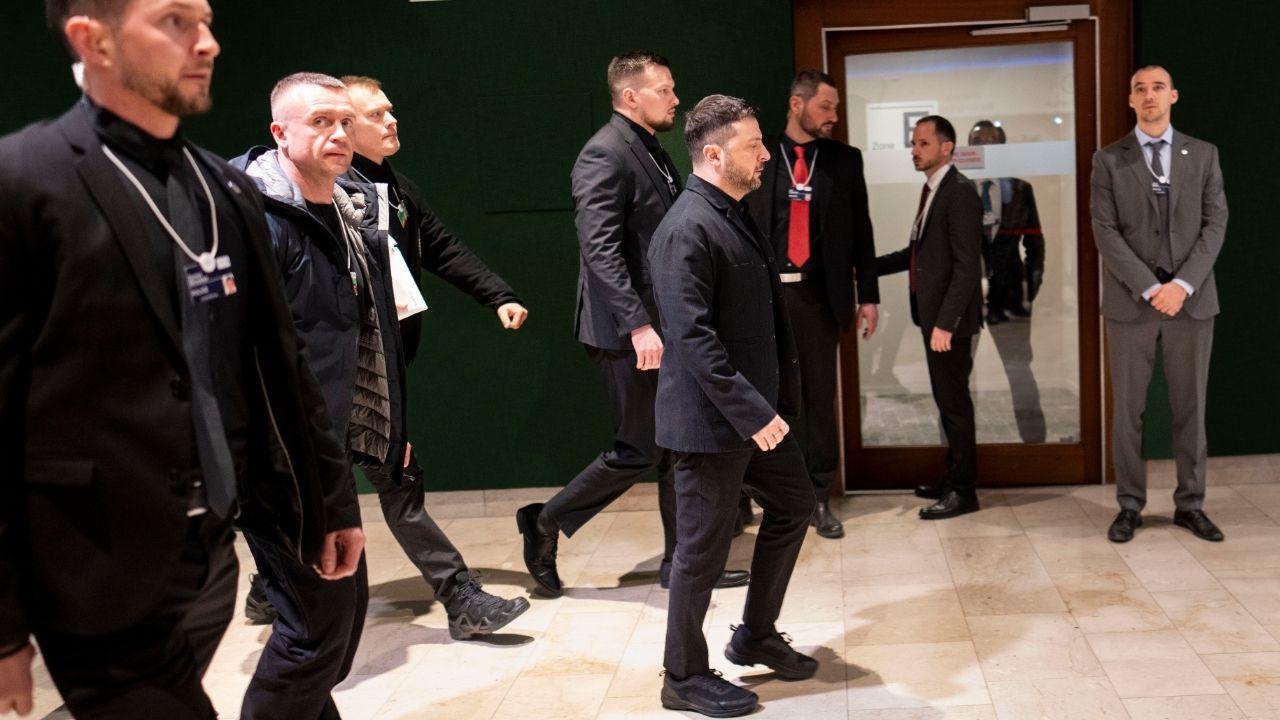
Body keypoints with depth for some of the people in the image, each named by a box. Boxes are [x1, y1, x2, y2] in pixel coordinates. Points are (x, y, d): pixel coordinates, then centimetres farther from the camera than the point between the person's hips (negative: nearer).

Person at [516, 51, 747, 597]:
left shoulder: (652, 151, 14)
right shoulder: (605, 154, -15)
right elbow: (600, 250, -23)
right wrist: (638, 325, -27)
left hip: (662, 326, 9)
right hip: (629, 333, -9)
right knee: (639, 449, -2)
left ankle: (681, 560, 21)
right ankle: (545, 523, 16)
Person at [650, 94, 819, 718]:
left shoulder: (734, 215, 10)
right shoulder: (687, 229, -20)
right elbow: (693, 337, -26)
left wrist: (776, 396, 14)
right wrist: (752, 412, -25)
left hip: (757, 410, 10)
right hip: (713, 420, -10)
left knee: (794, 504, 20)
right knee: (704, 547, 3)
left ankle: (755, 636, 36)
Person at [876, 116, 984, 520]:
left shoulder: (960, 193, -15)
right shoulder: (932, 190, 13)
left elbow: (967, 265, -20)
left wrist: (945, 322, -24)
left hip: (949, 317, -9)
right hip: (932, 313, 9)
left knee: (953, 400, -1)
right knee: (946, 398, 16)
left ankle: (962, 491, 8)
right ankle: (954, 477, 28)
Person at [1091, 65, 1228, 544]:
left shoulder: (1203, 155, 8)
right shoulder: (1109, 160, 3)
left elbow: (1215, 224, 1)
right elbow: (1105, 232, -5)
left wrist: (1183, 284, -13)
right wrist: (1150, 288, -14)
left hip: (1192, 298, 2)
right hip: (1130, 301, -1)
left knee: (1190, 406, 7)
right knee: (1127, 408, 3)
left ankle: (1190, 505, 16)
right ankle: (1129, 505, 12)